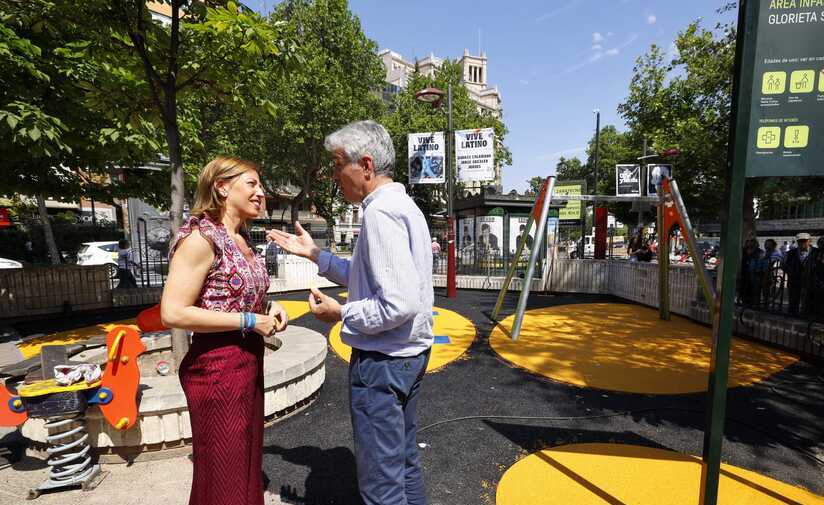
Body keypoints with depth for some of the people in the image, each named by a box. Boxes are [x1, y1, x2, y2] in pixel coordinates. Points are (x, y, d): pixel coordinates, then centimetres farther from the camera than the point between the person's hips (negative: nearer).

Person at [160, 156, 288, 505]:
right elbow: (172, 313, -23)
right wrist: (250, 321, -20)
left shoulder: (242, 237, 8)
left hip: (249, 363, 8)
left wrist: (268, 308, 2)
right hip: (217, 368, -8)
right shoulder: (200, 238, -17)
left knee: (247, 464, 23)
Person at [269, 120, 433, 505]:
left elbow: (400, 303, -28)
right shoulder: (403, 205, 10)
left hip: (382, 360, -10)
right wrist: (314, 255, 12)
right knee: (405, 463, 24)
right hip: (411, 353, 10)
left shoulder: (381, 212, -21)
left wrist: (341, 313, -13)